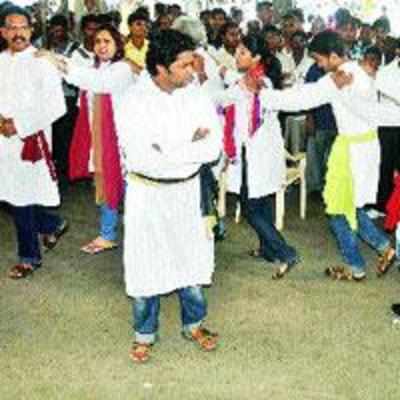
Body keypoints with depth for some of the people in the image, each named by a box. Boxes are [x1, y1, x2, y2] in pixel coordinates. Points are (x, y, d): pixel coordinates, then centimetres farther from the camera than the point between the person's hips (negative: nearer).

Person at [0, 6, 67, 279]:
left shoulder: (41, 62, -9)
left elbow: (56, 106, -13)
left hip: (31, 139, -5)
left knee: (22, 198, 1)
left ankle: (29, 257, 18)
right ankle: (53, 225, 35)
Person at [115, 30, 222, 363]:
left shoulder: (197, 96, -7)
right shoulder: (133, 104, -17)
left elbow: (214, 148, -12)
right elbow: (142, 159, -26)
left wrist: (168, 152, -22)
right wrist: (192, 146, -19)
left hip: (188, 190, 3)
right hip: (147, 195, -3)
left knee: (193, 259, 15)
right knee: (146, 266, 8)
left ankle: (194, 323, 36)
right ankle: (145, 333, 28)